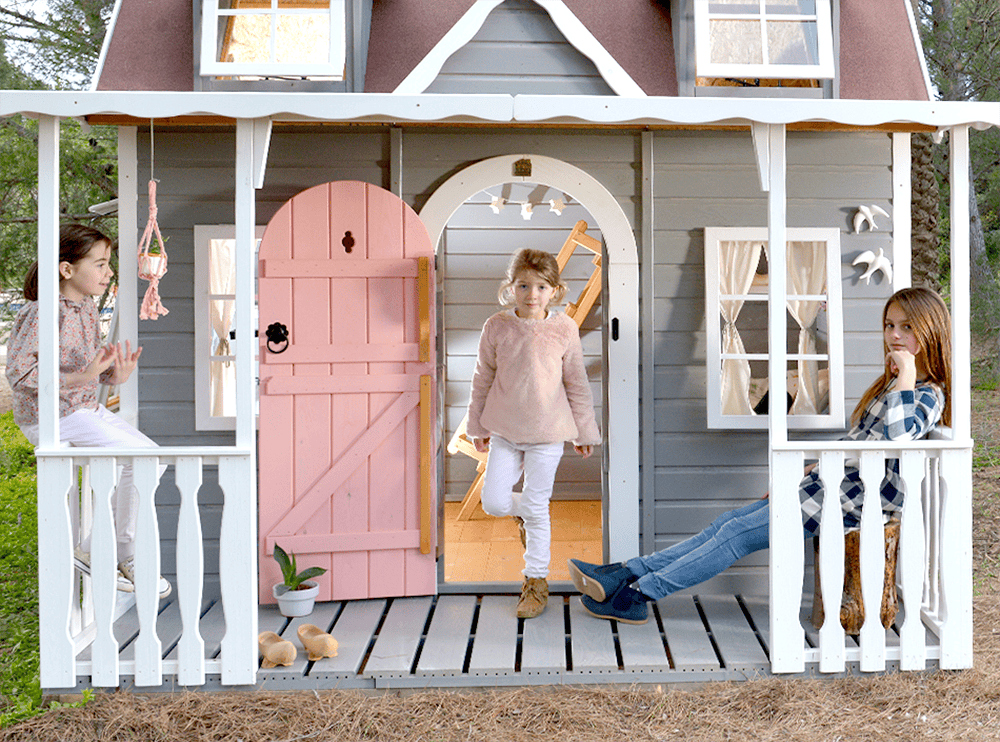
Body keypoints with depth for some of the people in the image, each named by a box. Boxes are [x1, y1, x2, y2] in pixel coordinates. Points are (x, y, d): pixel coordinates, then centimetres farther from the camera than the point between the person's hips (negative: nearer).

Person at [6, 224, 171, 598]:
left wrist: (117, 374, -7)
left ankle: (92, 550, 7)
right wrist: (79, 378, -30)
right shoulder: (42, 312, -19)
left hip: (86, 409, 9)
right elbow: (18, 373, -22)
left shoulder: (87, 308, 9)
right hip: (49, 417, -9)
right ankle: (127, 560, -3)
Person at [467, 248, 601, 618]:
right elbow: (483, 379, 6)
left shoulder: (564, 330, -6)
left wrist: (584, 432, 8)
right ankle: (525, 512, 32)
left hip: (547, 433, -2)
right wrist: (478, 426, 11)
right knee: (493, 501, -3)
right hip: (504, 431, 2)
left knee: (537, 507, 4)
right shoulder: (497, 327, -4)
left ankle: (536, 580, 21)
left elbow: (577, 384, 2)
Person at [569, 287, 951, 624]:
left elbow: (896, 435, -35)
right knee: (729, 524, -1)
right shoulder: (891, 384, 17)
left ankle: (637, 592, -8)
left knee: (738, 533, -11)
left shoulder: (928, 395, -12)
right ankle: (626, 573, -4)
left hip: (847, 500, -9)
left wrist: (907, 377, -27)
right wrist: (807, 470, 17)